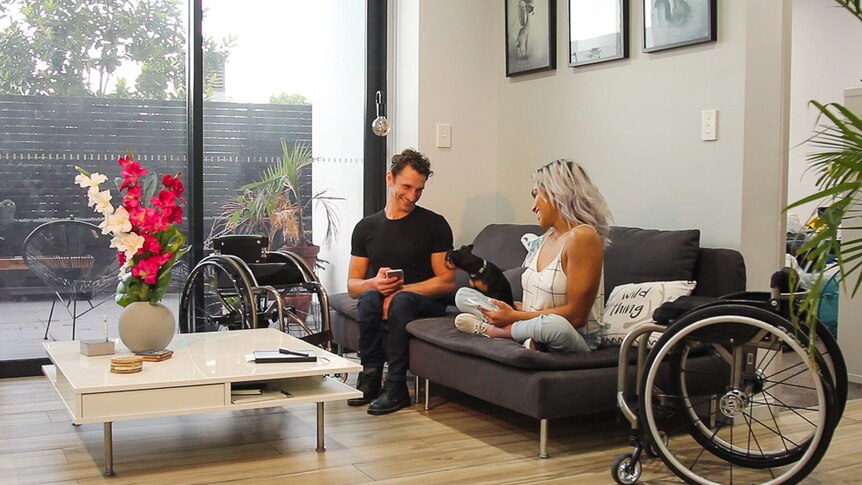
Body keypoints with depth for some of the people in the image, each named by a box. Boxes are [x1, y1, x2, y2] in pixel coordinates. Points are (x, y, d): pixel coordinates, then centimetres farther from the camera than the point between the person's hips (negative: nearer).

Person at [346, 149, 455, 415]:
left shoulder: (434, 224, 1)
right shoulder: (366, 227, 11)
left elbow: (447, 282, -5)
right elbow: (352, 284, 9)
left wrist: (401, 290, -17)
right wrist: (374, 283, -15)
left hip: (424, 303, -2)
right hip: (380, 302, 2)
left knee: (401, 300, -35)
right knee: (370, 296, -32)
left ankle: (395, 386, -29)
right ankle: (370, 377, -23)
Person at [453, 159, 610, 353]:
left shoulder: (582, 237, -16)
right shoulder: (546, 238, 12)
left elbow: (576, 315, -21)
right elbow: (538, 302, 12)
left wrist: (515, 316, -17)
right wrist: (512, 310, -7)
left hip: (576, 339, -8)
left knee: (554, 325, -43)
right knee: (463, 295, 12)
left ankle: (490, 329, -13)